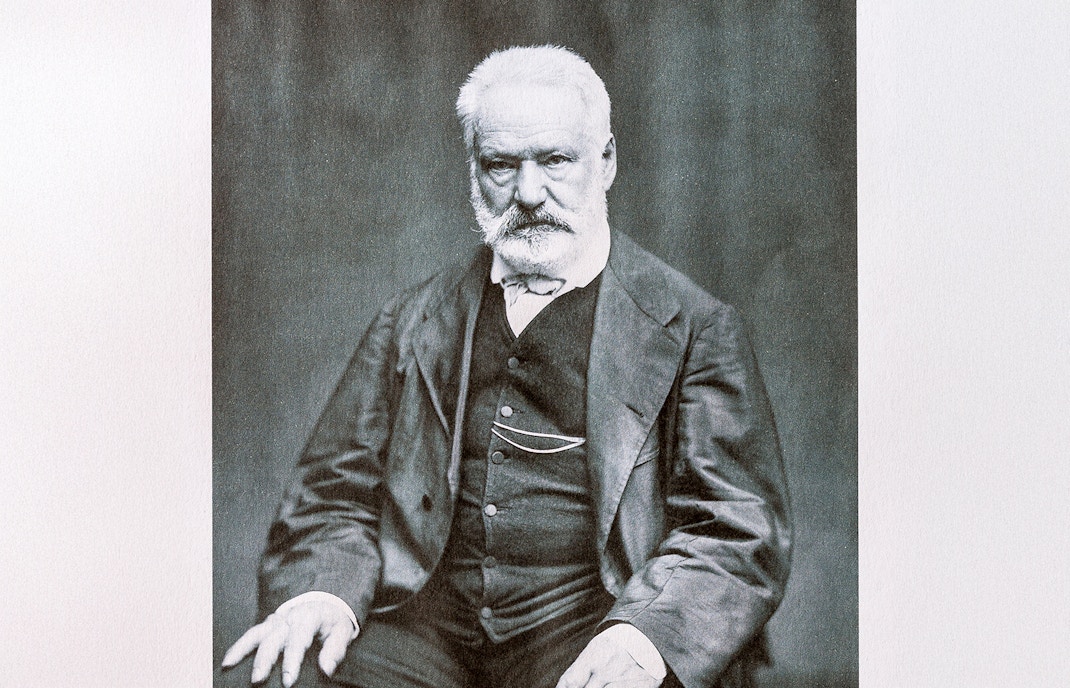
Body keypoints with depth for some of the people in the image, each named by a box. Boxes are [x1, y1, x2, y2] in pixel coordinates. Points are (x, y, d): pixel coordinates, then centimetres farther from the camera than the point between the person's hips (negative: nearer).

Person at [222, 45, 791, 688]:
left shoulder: (695, 328, 5)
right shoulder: (411, 323, 15)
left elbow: (740, 532, -1)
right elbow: (334, 493, 14)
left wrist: (644, 633, -20)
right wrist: (322, 591, -9)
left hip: (590, 620, -2)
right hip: (428, 620, 2)